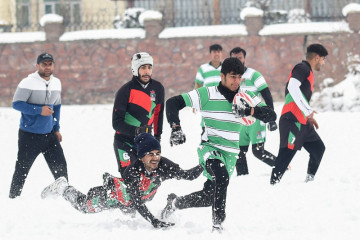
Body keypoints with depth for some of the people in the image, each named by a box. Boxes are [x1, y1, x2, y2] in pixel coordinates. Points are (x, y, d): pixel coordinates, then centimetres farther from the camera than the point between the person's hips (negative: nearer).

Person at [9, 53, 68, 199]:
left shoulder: (56, 83, 8)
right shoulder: (28, 83, -14)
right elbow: (16, 104, -16)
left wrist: (56, 128, 17)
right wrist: (39, 110, -23)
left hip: (49, 134, 5)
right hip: (29, 136, -5)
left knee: (60, 167, 4)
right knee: (22, 170, 2)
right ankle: (13, 197, 16)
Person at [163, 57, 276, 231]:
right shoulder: (207, 94, -10)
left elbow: (271, 116, -9)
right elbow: (173, 103, -8)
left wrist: (250, 111, -26)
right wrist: (175, 128, -20)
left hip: (230, 153, 5)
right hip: (209, 146, -5)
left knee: (210, 197, 13)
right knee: (222, 177, -35)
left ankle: (175, 202, 40)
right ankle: (217, 223, -29)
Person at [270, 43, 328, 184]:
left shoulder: (308, 72, 24)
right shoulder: (302, 68, -7)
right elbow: (292, 87, -24)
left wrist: (309, 117, 23)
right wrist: (308, 110, -25)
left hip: (302, 123, 10)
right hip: (292, 121, -10)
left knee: (318, 149, 15)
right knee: (287, 154, -13)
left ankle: (310, 180, 24)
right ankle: (273, 184, -14)